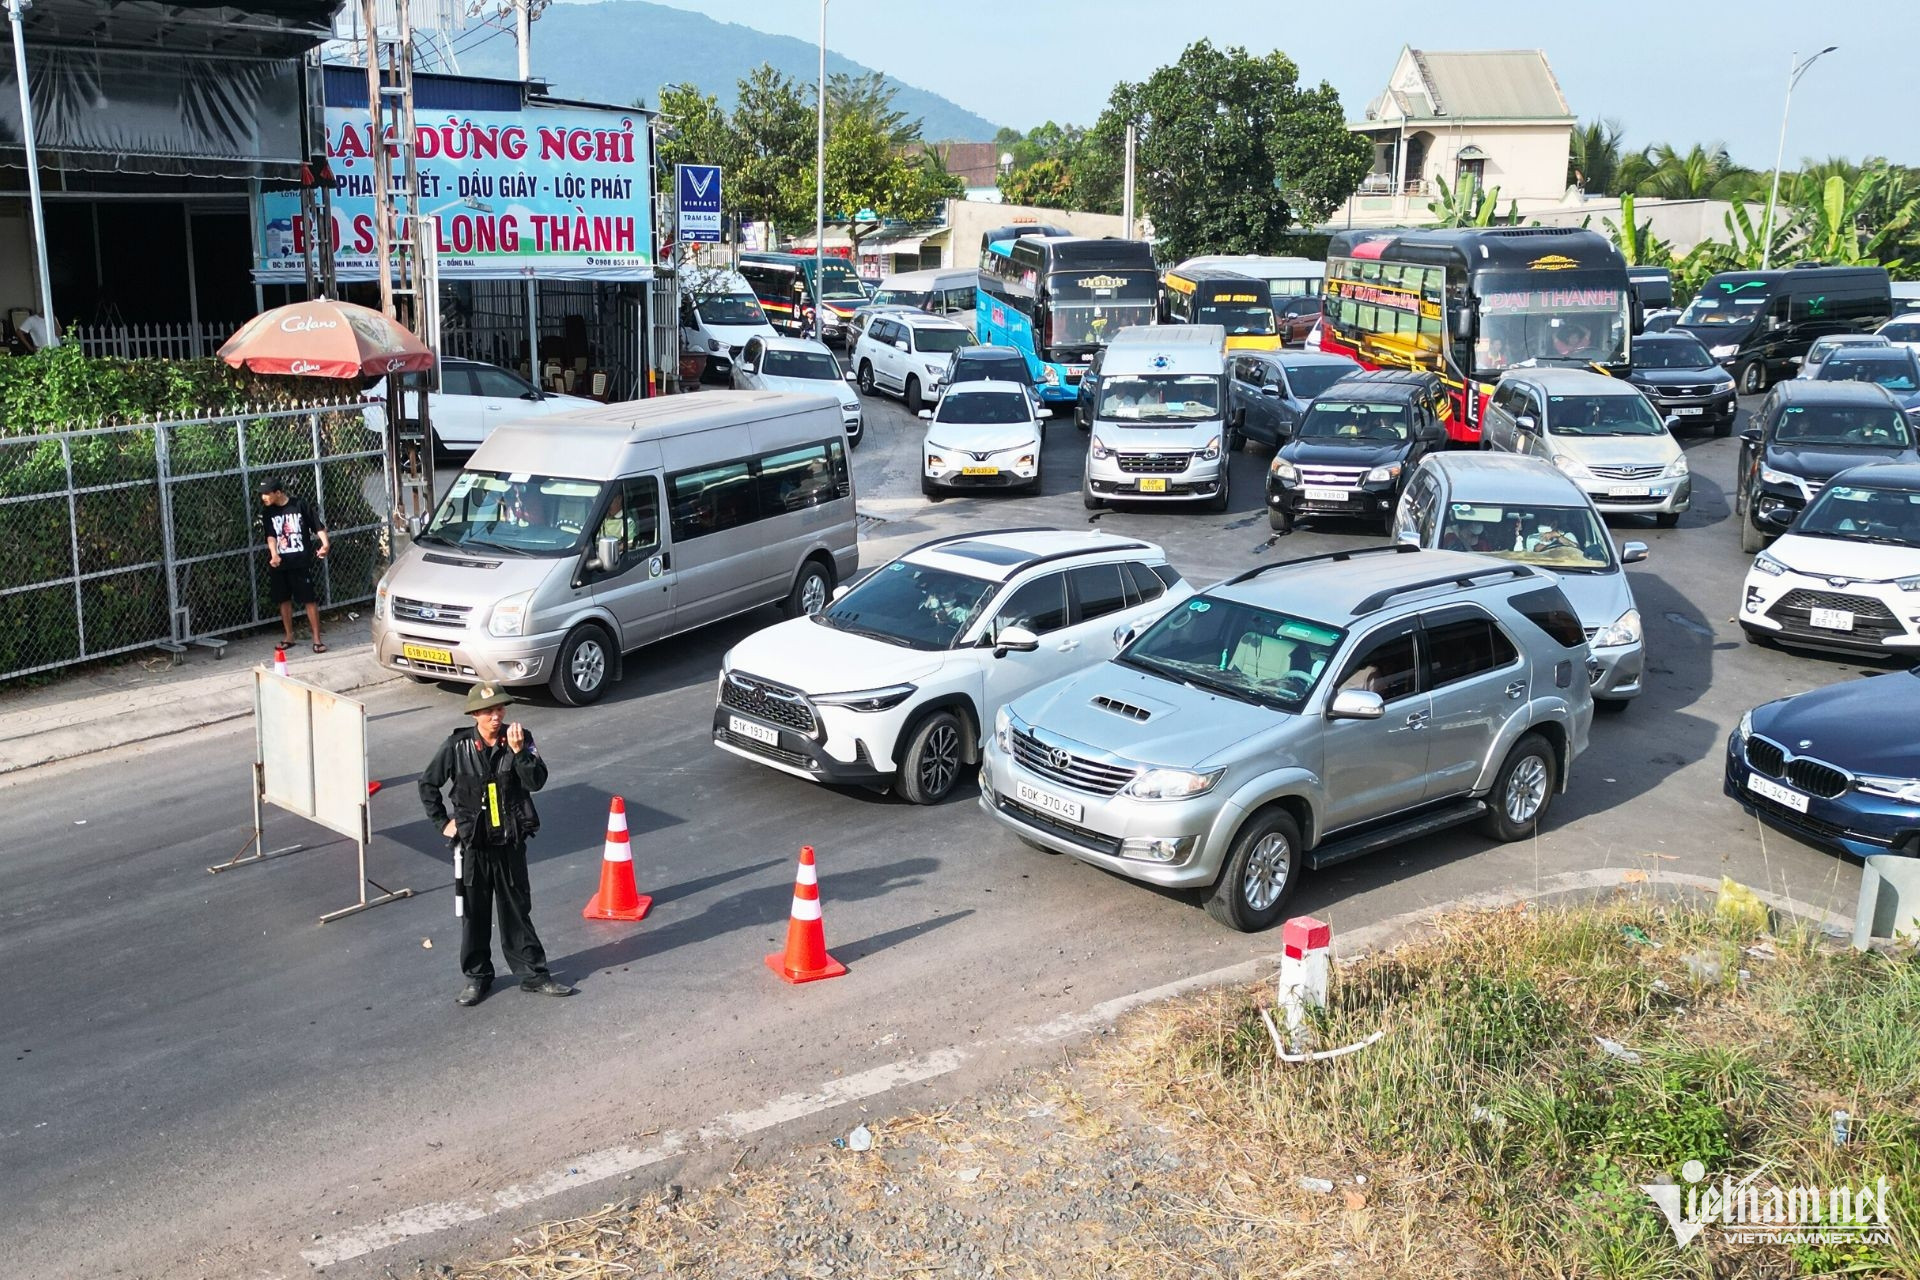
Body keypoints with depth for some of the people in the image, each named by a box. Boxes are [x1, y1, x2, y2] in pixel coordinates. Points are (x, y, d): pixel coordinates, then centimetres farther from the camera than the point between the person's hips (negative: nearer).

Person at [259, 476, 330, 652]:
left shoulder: (300, 505, -4)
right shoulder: (267, 512, 4)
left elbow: (318, 526, -2)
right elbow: (270, 536, -4)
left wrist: (325, 544, -18)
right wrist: (274, 555, -21)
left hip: (301, 562, -3)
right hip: (279, 564, 3)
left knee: (309, 599, -4)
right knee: (284, 600, 12)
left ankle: (317, 639, 0)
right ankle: (289, 637, 25)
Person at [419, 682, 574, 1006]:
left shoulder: (519, 739, -6)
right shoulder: (458, 746, -8)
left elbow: (537, 782, -17)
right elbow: (428, 784, 4)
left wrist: (518, 751, -28)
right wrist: (442, 822, 1)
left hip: (511, 843, 1)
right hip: (473, 845, 0)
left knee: (517, 909, 11)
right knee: (474, 913, 10)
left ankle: (532, 973, 20)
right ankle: (477, 977, 24)